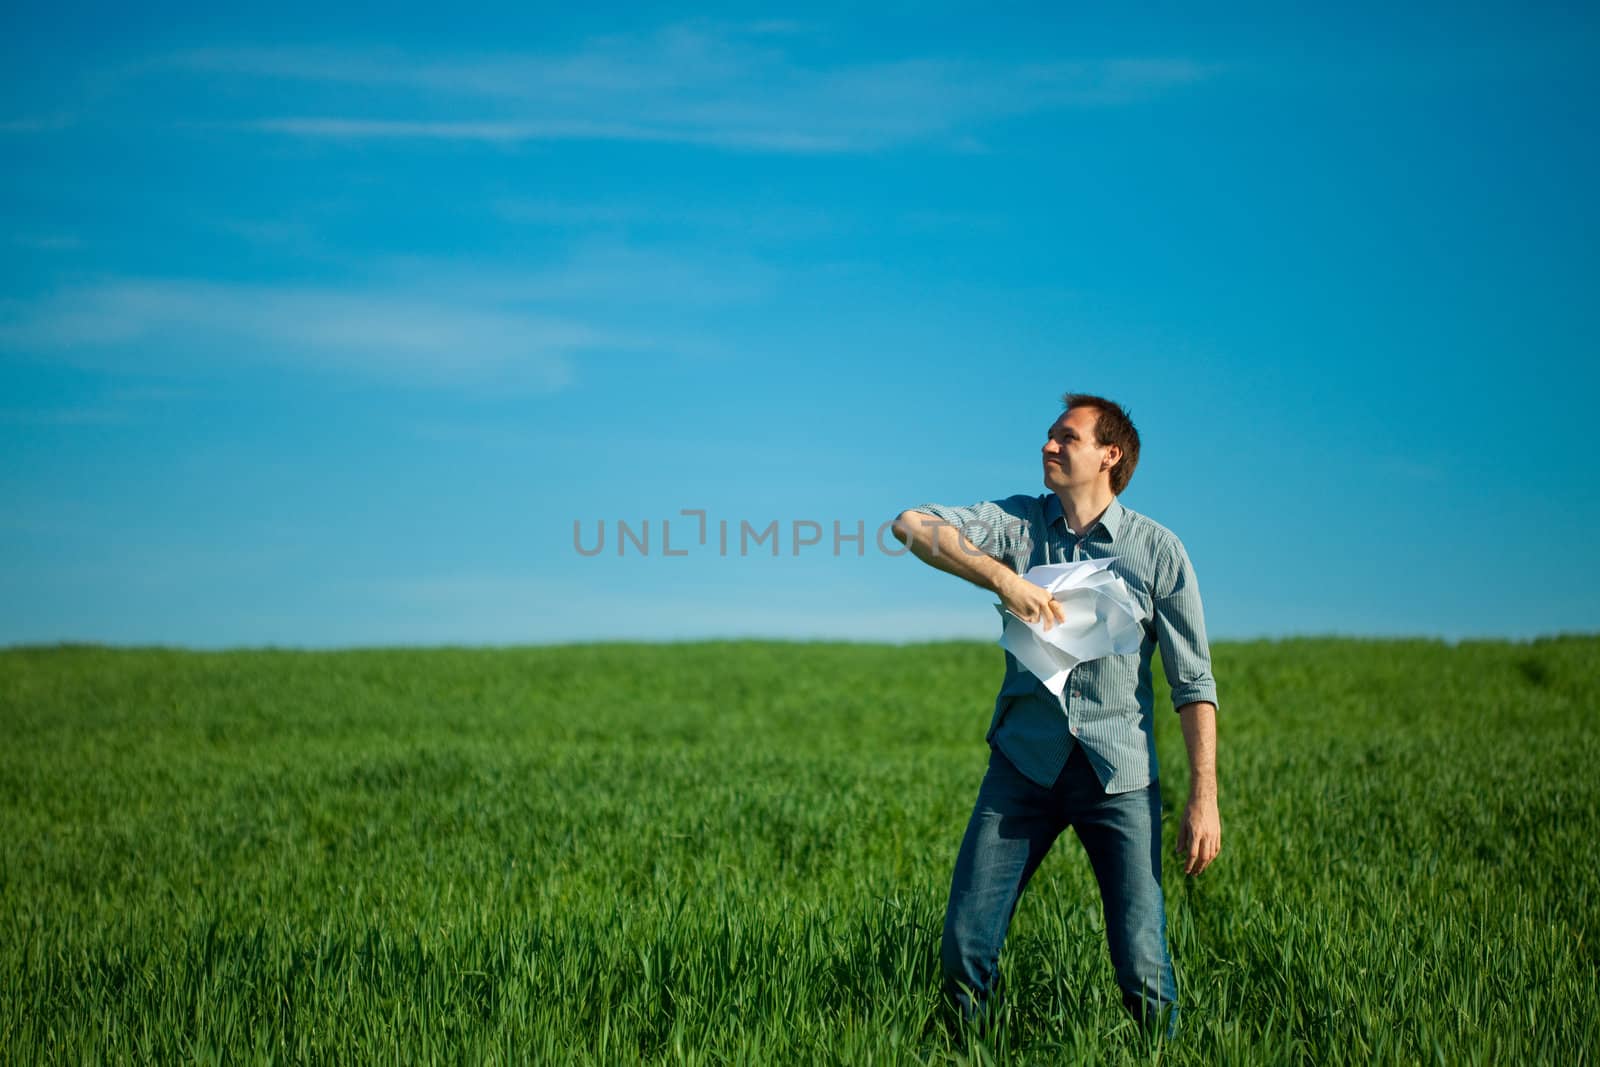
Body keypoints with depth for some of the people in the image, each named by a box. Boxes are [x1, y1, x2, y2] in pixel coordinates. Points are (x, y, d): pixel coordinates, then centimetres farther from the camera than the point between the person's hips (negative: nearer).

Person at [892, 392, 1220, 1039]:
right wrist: (1004, 579, -23)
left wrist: (1204, 798, -7)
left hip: (1118, 773, -2)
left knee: (1142, 963, -5)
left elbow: (1194, 683, 0)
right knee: (965, 944, -1)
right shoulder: (1020, 522, 3)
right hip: (1025, 762, 2)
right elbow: (913, 525, -12)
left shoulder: (1158, 551, -2)